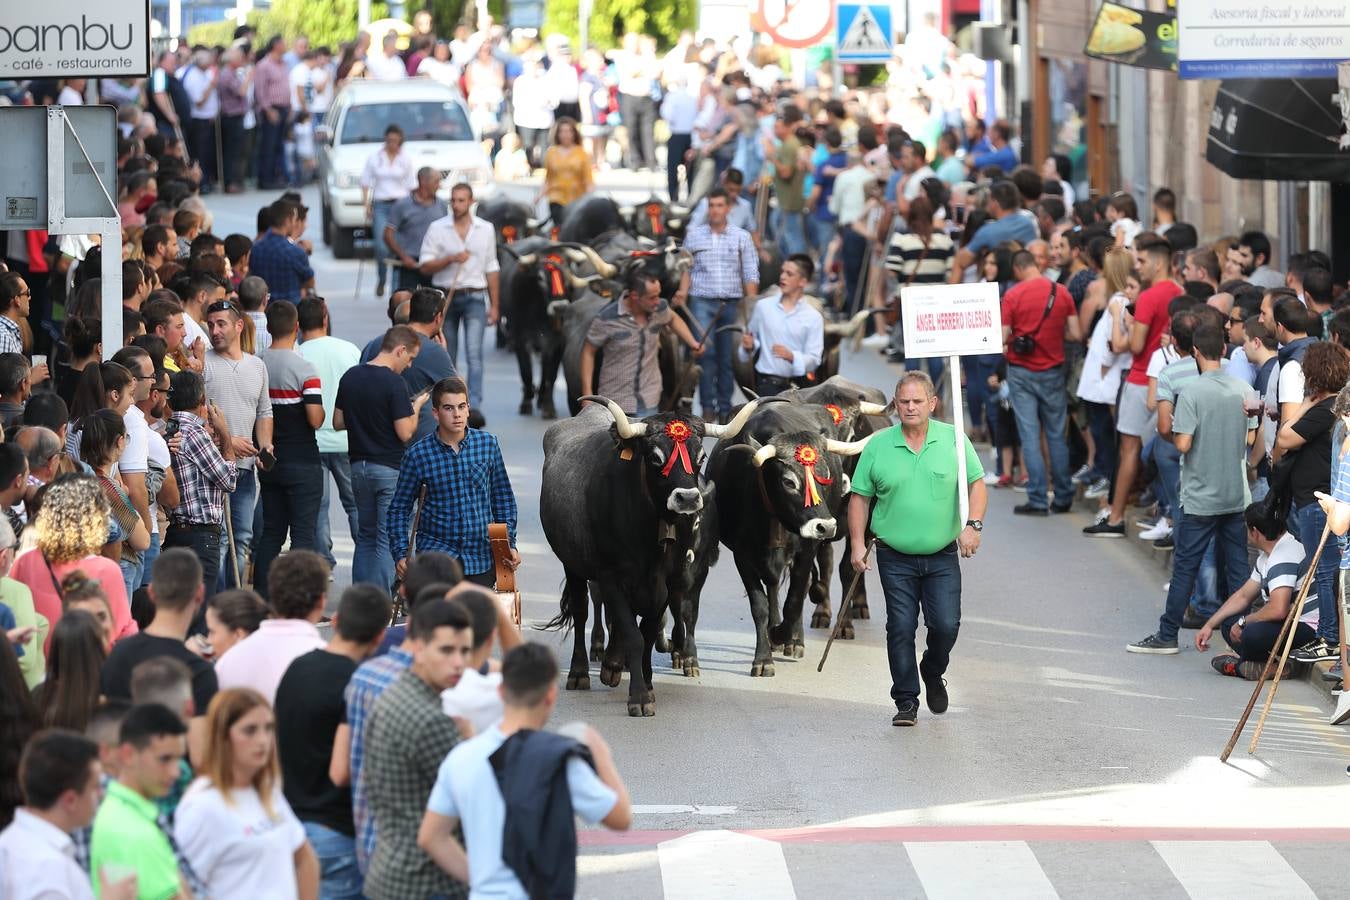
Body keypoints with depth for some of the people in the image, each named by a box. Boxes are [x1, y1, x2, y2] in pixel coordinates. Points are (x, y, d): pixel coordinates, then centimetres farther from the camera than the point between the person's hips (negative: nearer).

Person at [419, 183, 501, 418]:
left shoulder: (486, 229, 8)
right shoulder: (437, 229, 3)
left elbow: (492, 269, 12)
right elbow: (425, 266, 0)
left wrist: (495, 305, 10)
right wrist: (451, 259, -15)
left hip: (474, 297, -1)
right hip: (446, 296, 1)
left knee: (474, 353, -15)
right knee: (448, 357, 7)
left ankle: (474, 404, -22)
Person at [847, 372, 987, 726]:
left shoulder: (953, 439, 1)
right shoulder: (878, 447, 1)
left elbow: (976, 484, 4)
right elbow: (860, 497, 6)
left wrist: (973, 524, -11)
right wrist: (858, 544, -2)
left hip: (942, 556, 0)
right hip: (895, 559, 0)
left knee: (946, 625, -6)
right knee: (901, 628, -3)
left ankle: (933, 673, 25)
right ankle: (906, 701, 6)